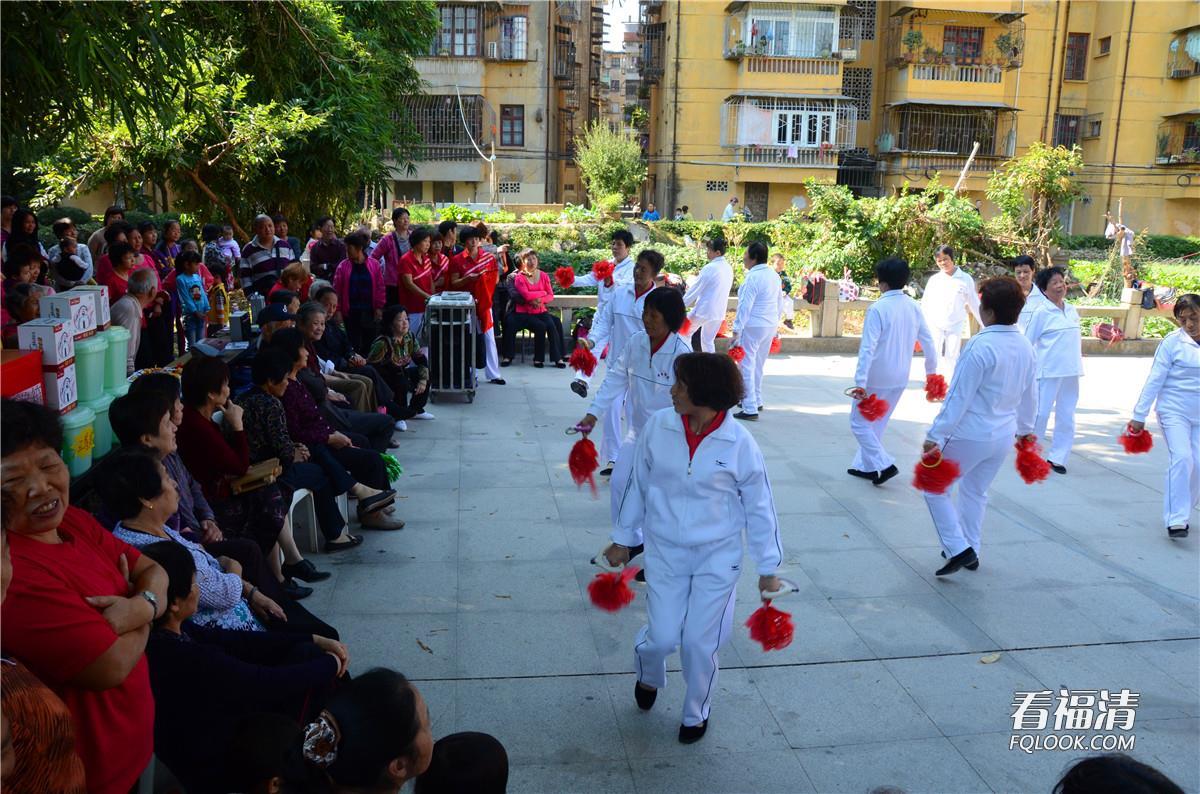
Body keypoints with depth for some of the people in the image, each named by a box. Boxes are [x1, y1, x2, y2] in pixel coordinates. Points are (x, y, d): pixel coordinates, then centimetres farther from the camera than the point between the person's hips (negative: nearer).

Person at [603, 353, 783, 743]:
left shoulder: (739, 443, -16)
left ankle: (696, 713, 34)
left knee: (700, 643, 4)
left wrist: (768, 568, 1)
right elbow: (638, 484, 4)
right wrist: (623, 539, 12)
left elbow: (759, 507, -5)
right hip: (664, 552, 1)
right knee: (662, 637, 1)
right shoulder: (658, 426, -10)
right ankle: (649, 677, 39)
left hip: (717, 557, -1)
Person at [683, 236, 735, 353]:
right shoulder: (728, 268, 5)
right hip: (719, 311, 7)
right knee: (708, 341, 16)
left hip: (704, 309, -7)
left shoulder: (709, 268, -17)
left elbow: (695, 289, -11)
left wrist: (682, 304, -2)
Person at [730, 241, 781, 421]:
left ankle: (750, 409, -4)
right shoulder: (774, 275, 8)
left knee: (746, 366, -3)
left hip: (753, 326, -9)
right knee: (758, 365, 21)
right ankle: (756, 400, 32)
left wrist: (736, 332, -20)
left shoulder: (753, 278, -17)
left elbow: (745, 307, -20)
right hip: (771, 326, 9)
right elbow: (778, 303, 14)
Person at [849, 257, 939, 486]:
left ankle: (883, 465, -4)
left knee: (859, 422, 7)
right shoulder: (913, 307, 0)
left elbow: (868, 348, -22)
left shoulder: (878, 308, -18)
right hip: (900, 378, 7)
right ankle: (865, 465, 29)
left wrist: (860, 382, -23)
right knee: (878, 423, 21)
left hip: (877, 378, -7)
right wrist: (931, 372, 17)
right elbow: (928, 343, 4)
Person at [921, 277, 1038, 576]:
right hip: (1003, 436, 8)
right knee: (976, 492, 23)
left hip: (970, 435, -8)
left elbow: (959, 397, -22)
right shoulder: (1026, 347, 2)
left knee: (935, 488, 8)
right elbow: (1029, 396, 13)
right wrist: (1025, 428, 29)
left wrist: (935, 436, -17)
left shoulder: (981, 346, -22)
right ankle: (969, 551, 34)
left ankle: (958, 549, 1)